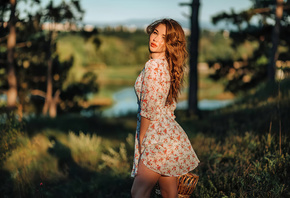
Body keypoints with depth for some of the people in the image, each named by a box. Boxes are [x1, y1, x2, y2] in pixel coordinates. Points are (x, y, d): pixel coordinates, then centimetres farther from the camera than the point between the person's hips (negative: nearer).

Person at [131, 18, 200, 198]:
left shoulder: (153, 66, -17)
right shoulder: (168, 67, 11)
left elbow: (149, 109, -17)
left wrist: (141, 139, -5)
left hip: (159, 138, -9)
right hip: (170, 133, 9)